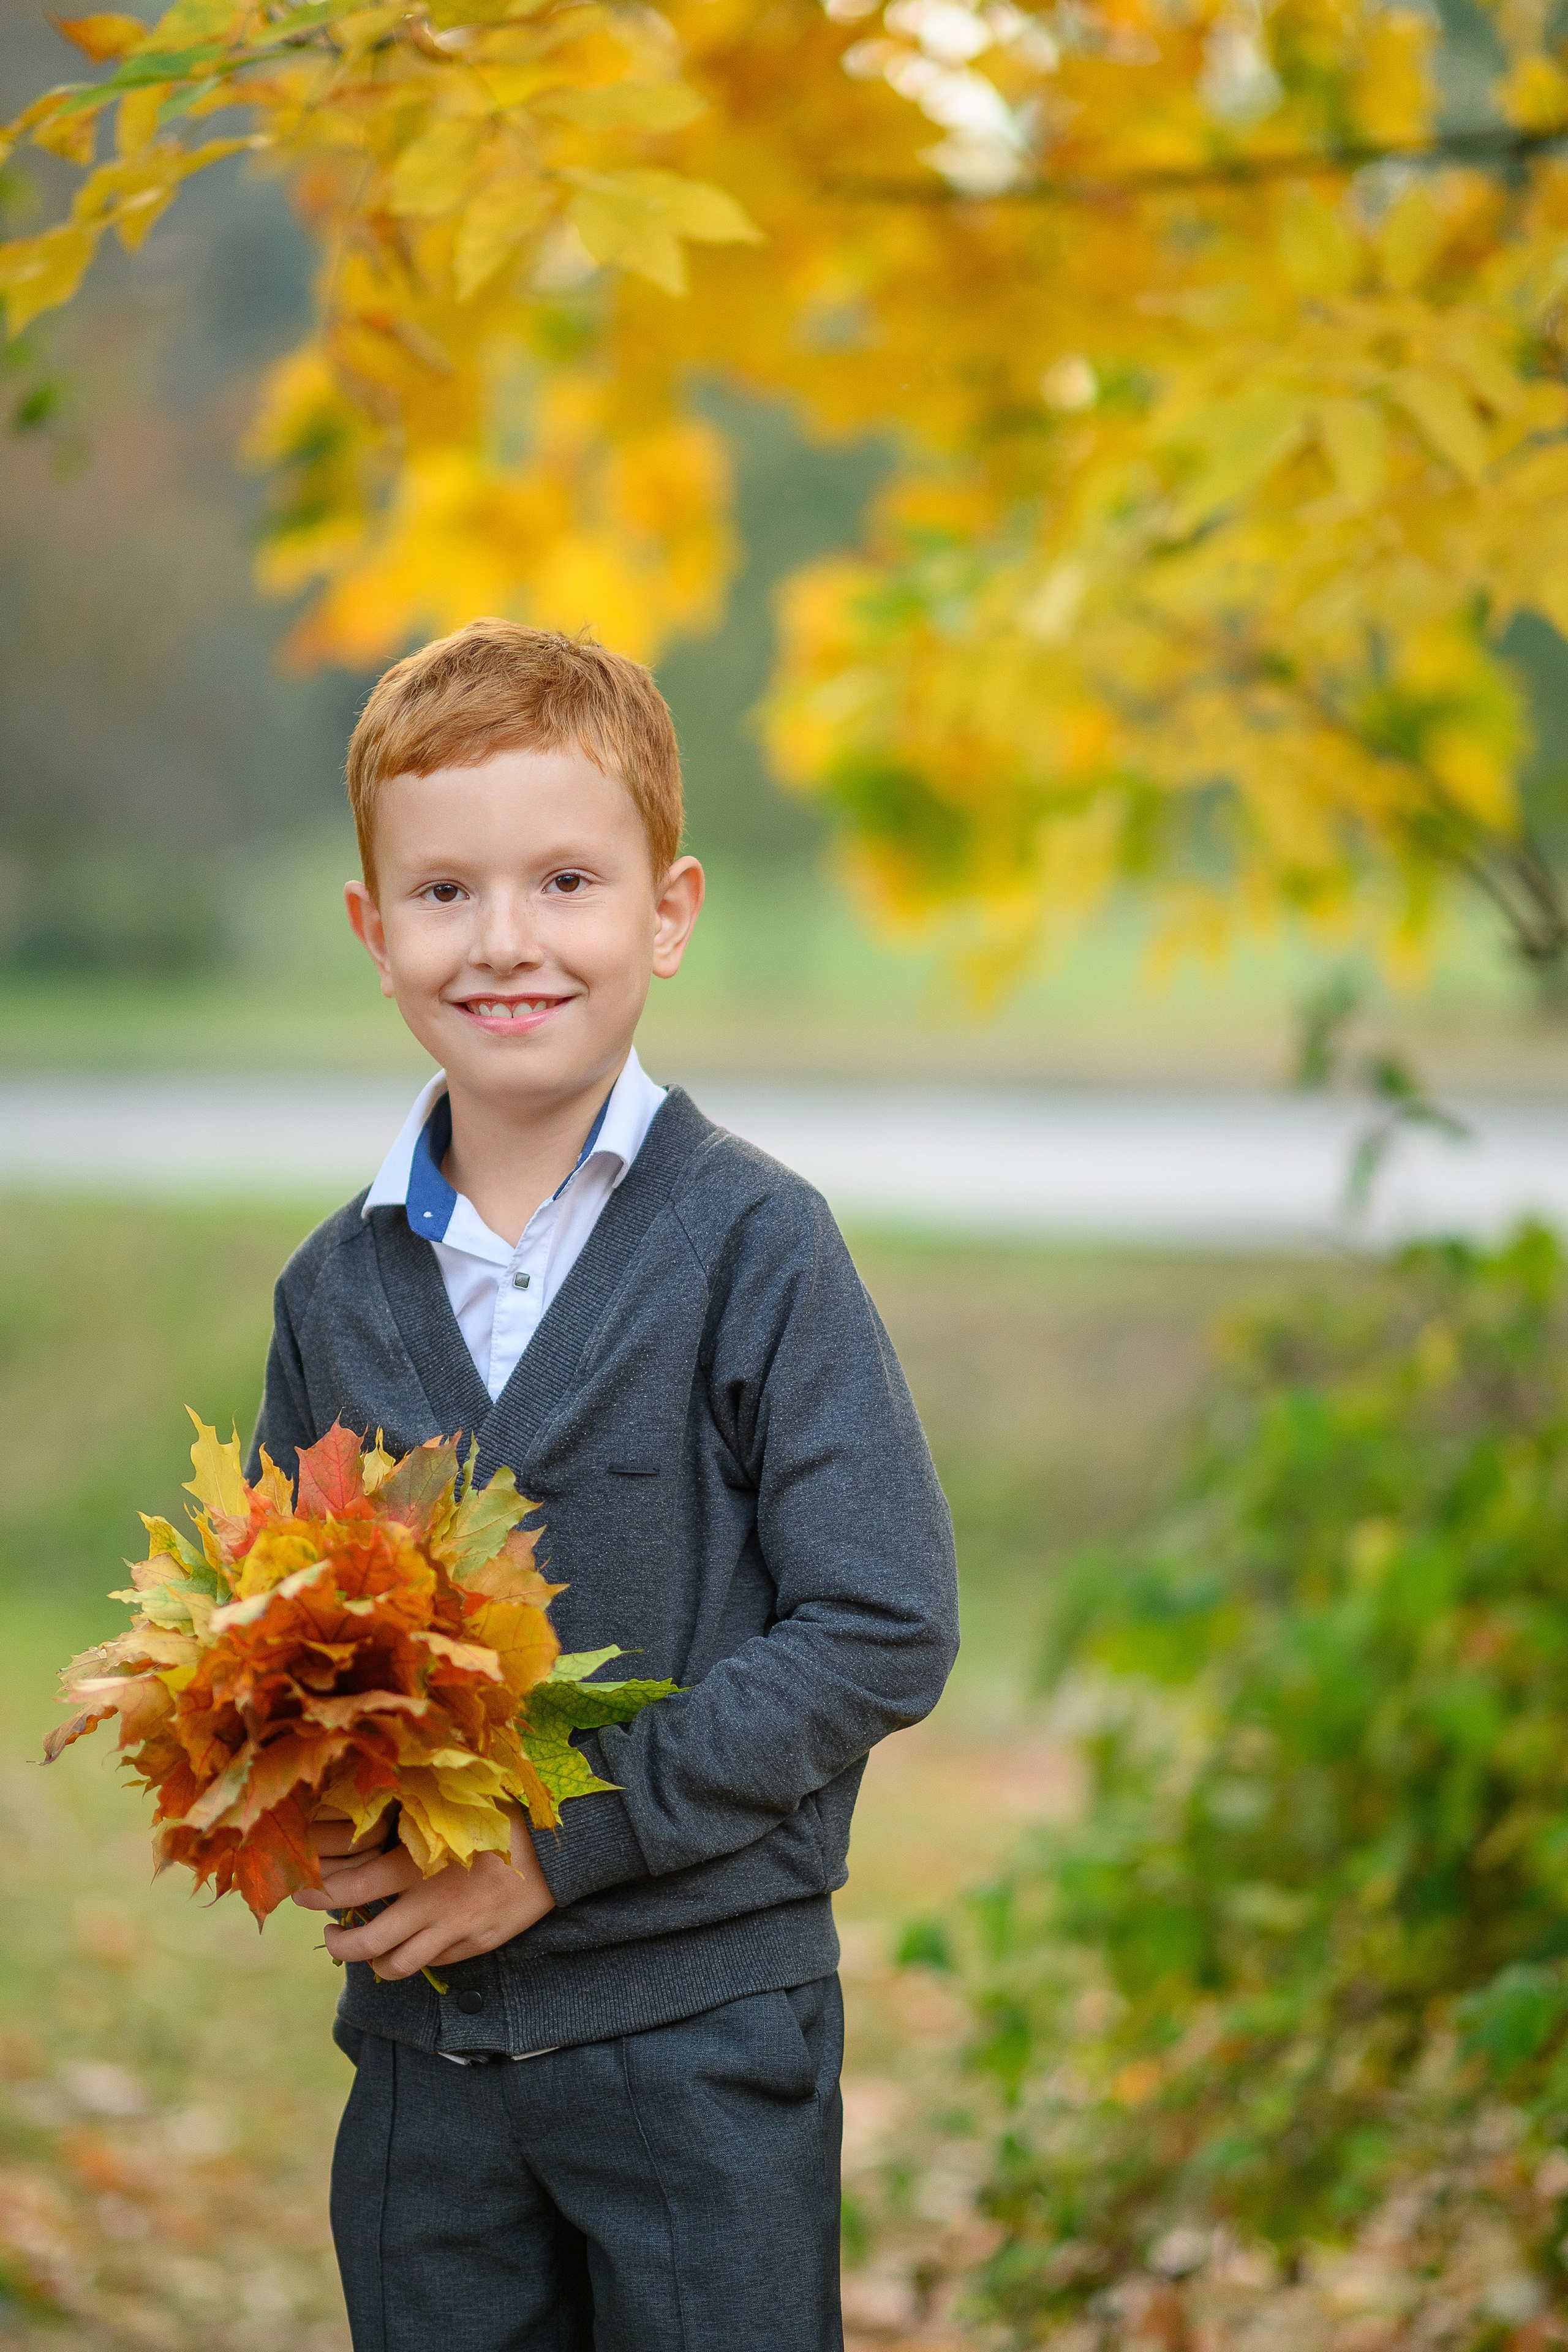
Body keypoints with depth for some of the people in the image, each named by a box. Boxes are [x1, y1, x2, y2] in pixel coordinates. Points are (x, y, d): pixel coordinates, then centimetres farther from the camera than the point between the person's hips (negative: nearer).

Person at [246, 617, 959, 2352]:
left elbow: (883, 1631, -12)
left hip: (703, 2029, -4)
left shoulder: (755, 1249, -9)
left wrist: (563, 1842, -16)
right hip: (418, 2036, 4)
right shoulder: (337, 1290, 5)